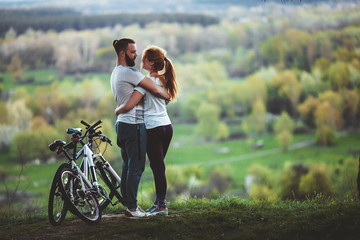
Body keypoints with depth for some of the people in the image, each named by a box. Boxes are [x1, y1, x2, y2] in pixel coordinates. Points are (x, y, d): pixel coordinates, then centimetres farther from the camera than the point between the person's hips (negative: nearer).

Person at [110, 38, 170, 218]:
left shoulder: (116, 73, 16)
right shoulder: (128, 72, -16)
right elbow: (155, 89, -15)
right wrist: (167, 96, 4)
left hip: (122, 123, 10)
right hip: (133, 125, -10)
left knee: (128, 166, 13)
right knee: (136, 167, -5)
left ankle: (128, 204, 18)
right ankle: (132, 207, -3)